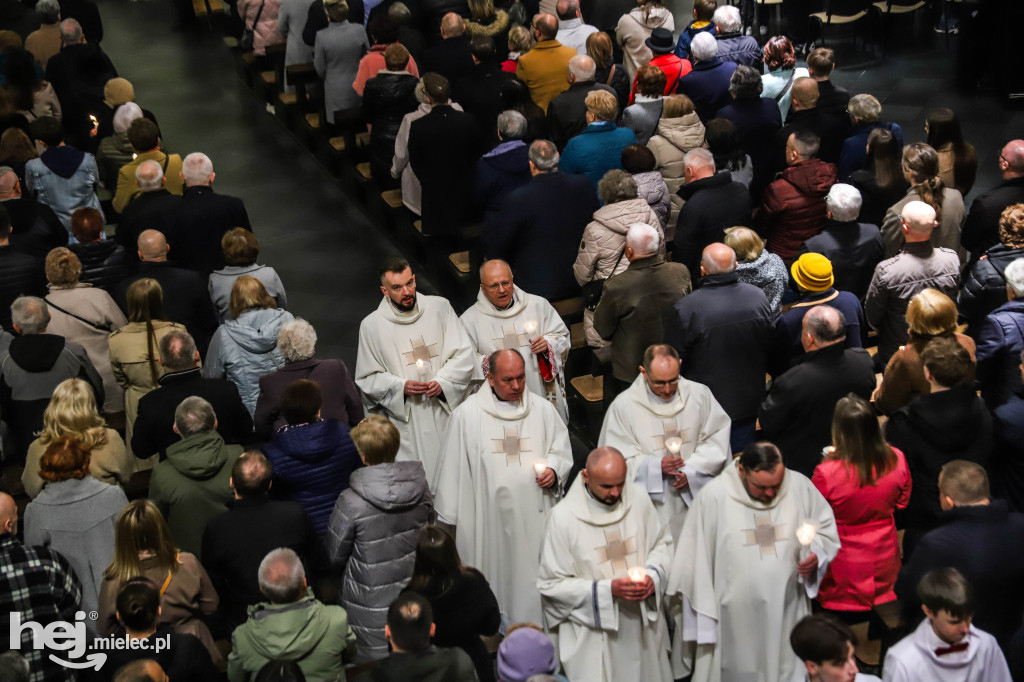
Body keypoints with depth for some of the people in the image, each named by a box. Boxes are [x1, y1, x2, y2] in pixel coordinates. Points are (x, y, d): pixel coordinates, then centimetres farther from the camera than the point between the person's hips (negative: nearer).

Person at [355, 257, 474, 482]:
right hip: (406, 420, -2)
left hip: (445, 411, 2)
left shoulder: (439, 307, 3)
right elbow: (366, 379, 4)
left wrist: (443, 382, -12)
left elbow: (464, 354, 5)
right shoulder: (372, 325, -1)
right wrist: (400, 387, -13)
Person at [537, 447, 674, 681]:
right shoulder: (563, 517, -14)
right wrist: (608, 590, -20)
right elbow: (552, 585, -11)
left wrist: (653, 576, -11)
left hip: (644, 625, 3)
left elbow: (662, 544, 10)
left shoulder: (639, 500, -5)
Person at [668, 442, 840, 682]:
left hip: (787, 615, 2)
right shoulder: (714, 496, -12)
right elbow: (697, 559, -6)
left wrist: (816, 555, -9)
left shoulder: (800, 486, -4)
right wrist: (702, 619, -4)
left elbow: (825, 528, 12)